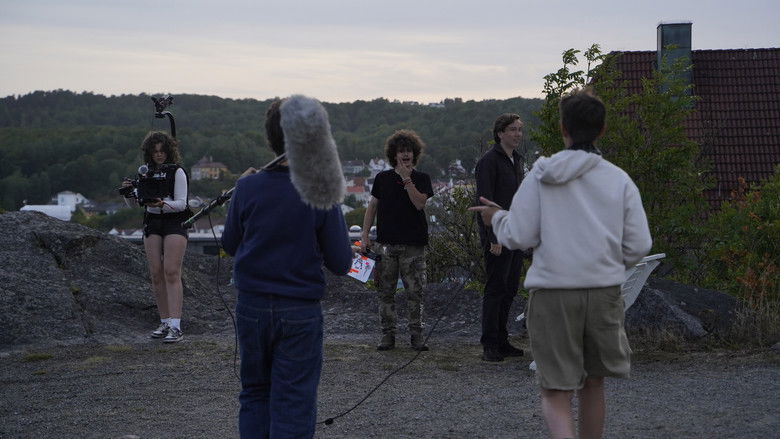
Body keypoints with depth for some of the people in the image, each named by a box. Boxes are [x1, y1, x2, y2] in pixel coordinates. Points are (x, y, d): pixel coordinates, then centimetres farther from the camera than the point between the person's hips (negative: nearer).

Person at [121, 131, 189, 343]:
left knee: (171, 272, -14)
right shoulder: (146, 172, 12)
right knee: (156, 274, 2)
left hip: (174, 224, -5)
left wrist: (163, 203, -26)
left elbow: (181, 203, -9)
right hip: (152, 224, 5)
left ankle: (175, 326, -18)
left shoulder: (177, 172, -2)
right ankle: (165, 323, 9)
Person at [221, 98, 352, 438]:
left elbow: (230, 245, 7)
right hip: (300, 312, -2)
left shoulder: (248, 188, -7)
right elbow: (341, 263, -7)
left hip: (252, 308, 2)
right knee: (294, 406, 3)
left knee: (255, 394, 18)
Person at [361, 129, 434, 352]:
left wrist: (406, 179, -14)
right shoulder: (383, 178, 8)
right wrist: (364, 236, 4)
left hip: (413, 245, -1)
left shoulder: (421, 179, 5)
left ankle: (416, 334, 7)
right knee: (385, 292, 3)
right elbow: (372, 206, 11)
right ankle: (387, 334, 10)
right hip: (386, 243, 1)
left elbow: (420, 203, -11)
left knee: (415, 292, -1)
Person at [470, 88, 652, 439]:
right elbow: (639, 245, 0)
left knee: (555, 395, 1)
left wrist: (497, 218, 16)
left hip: (553, 292, -2)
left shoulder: (541, 176, -3)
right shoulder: (619, 180, 2)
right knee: (593, 383, 20)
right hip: (604, 292, 2)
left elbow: (518, 237, -5)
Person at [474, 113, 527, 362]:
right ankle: (490, 346, -4)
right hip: (497, 235, -8)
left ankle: (501, 342, 17)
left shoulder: (518, 160, 16)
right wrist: (493, 238, -20)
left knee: (510, 289, 10)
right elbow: (485, 202, -16)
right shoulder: (489, 161, -11)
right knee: (495, 289, -7)